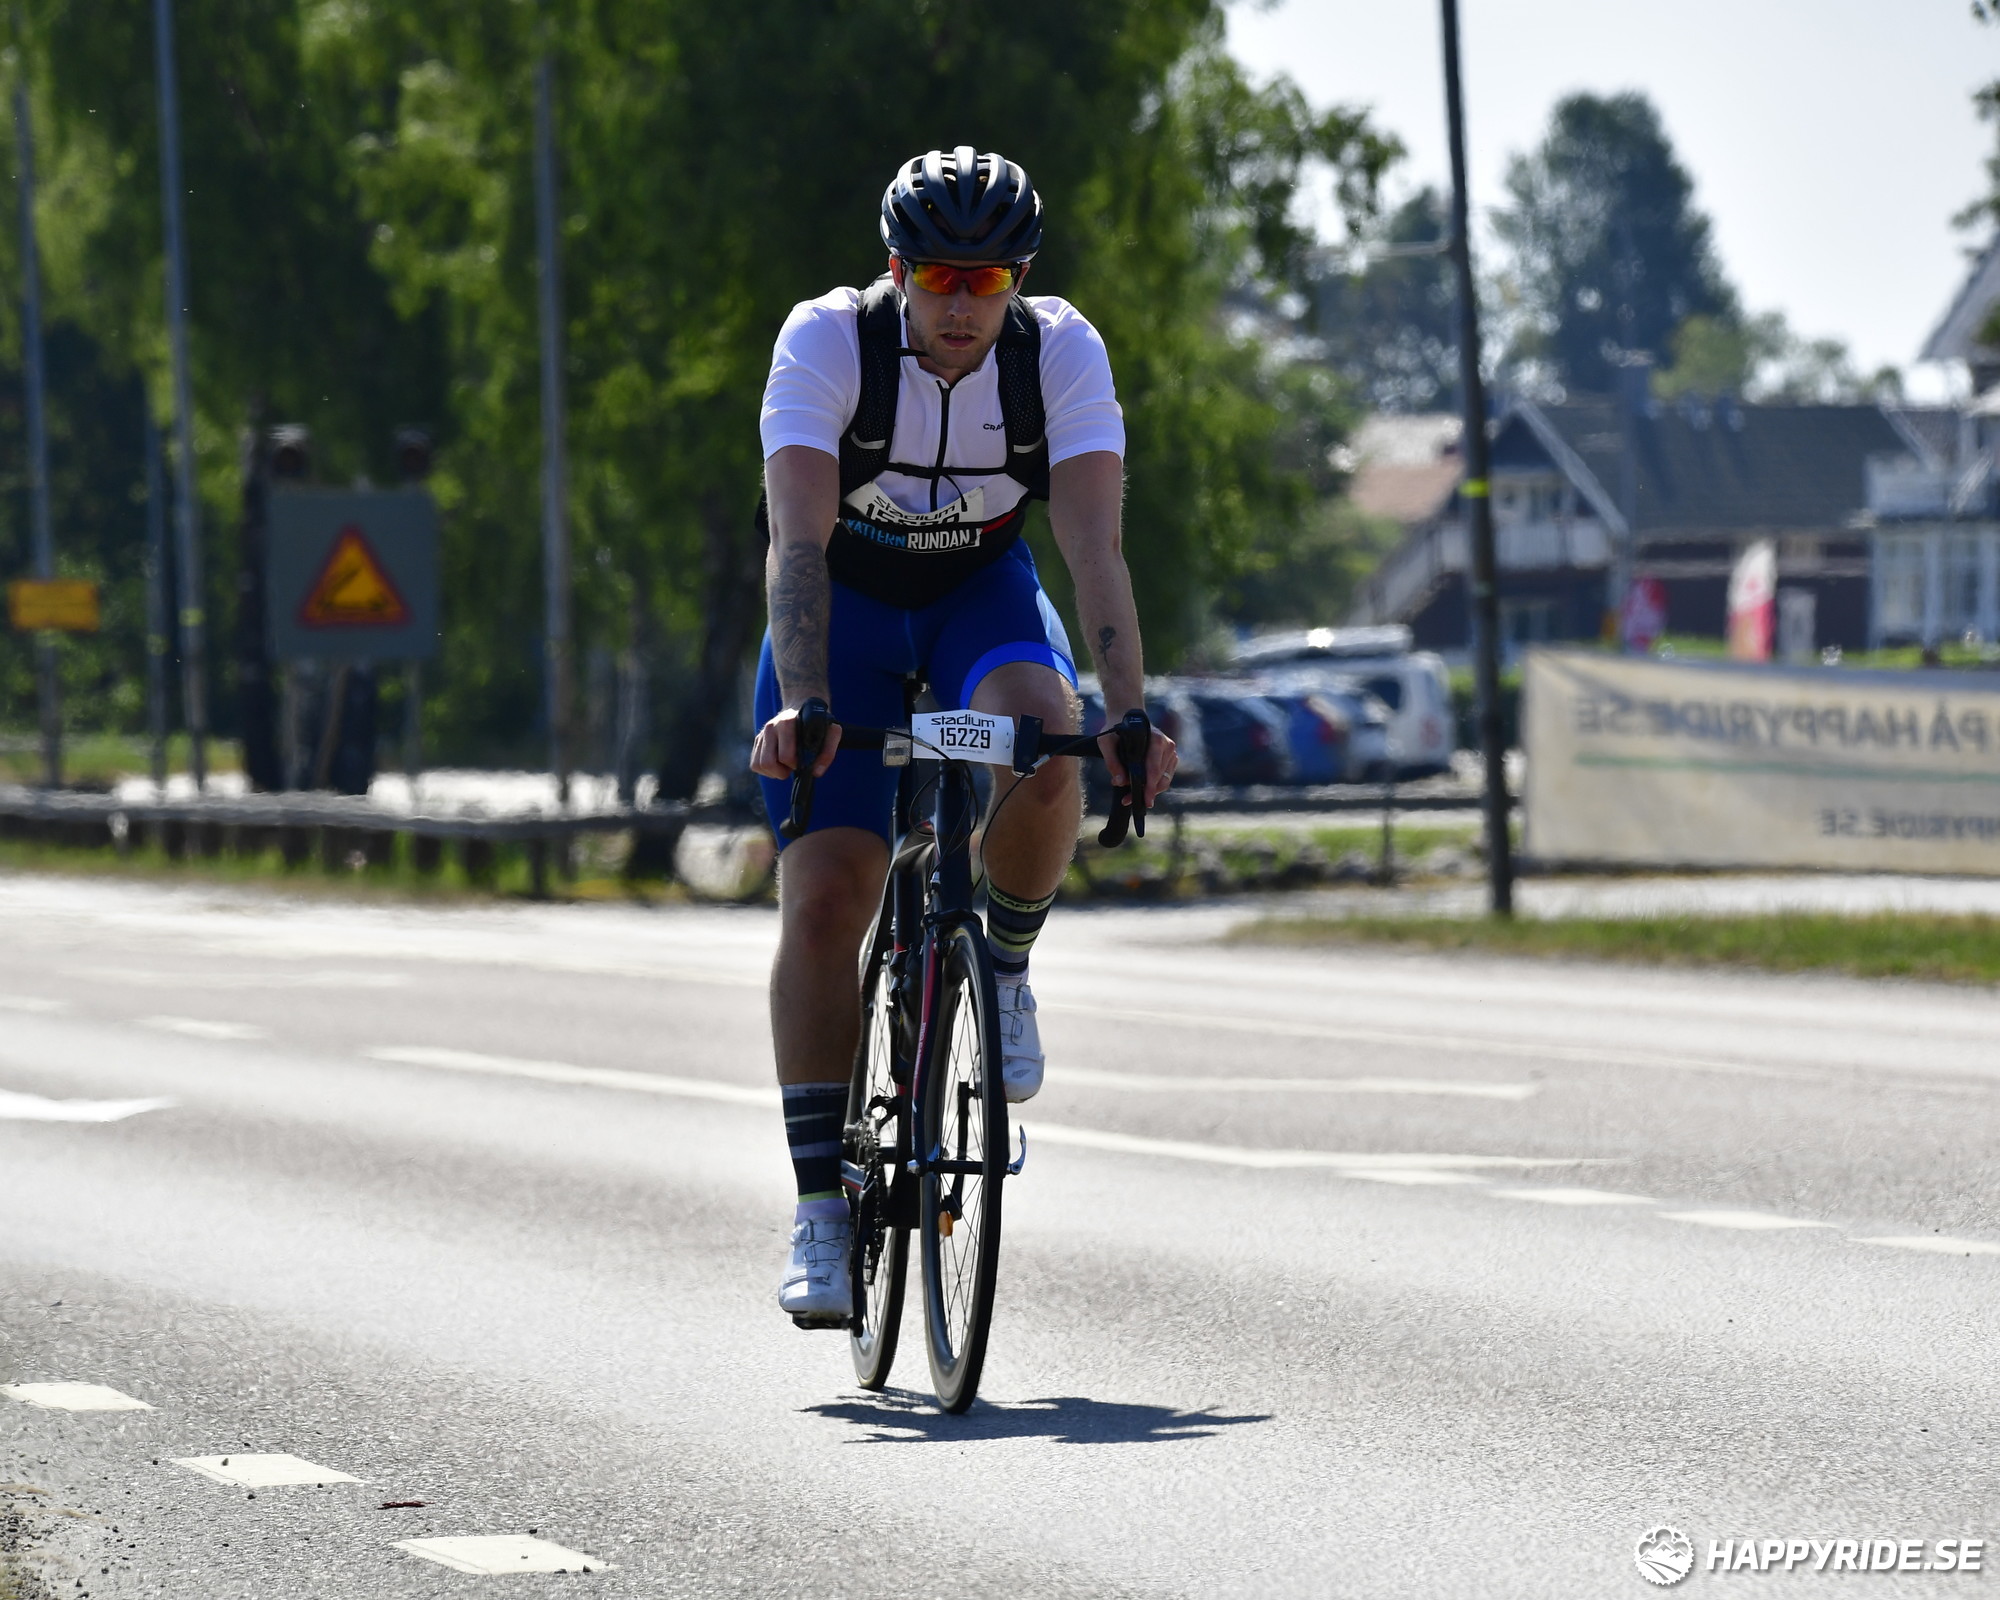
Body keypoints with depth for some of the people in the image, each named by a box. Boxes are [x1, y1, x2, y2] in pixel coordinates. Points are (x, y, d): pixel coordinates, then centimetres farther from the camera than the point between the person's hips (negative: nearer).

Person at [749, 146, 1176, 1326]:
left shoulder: (1063, 351, -22)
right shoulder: (827, 342, -26)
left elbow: (1094, 543, -29)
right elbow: (798, 537, -35)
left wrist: (1132, 709, -42)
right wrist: (800, 702, -49)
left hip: (983, 590, 1)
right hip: (847, 602, -1)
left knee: (1044, 744, -34)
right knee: (824, 900, -14)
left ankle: (1006, 970, -5)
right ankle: (822, 1210, -8)